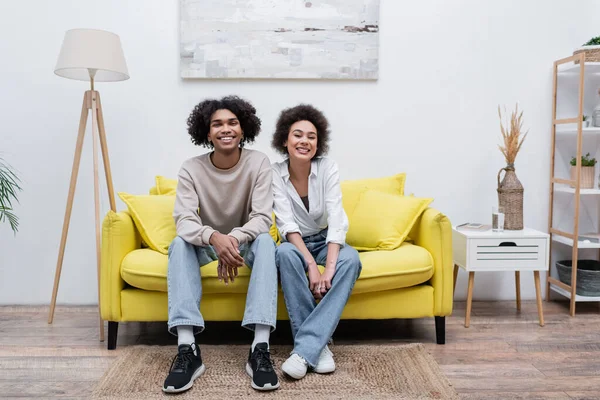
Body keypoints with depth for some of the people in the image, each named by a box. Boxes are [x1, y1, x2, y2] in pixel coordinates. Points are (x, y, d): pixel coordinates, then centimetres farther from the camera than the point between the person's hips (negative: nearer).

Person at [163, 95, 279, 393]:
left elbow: (263, 218, -22)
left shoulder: (258, 163, -16)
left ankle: (260, 349, -40)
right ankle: (187, 349, -37)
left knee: (265, 240, -34)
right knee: (180, 243, -31)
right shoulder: (191, 168, -15)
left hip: (245, 241, -1)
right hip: (207, 243, 1)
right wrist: (215, 237, -48)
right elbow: (184, 221, -26)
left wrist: (234, 238, -44)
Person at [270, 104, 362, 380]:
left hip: (326, 241, 1)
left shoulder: (328, 168, -12)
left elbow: (337, 219, -21)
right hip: (296, 244, 0)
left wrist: (330, 267, -34)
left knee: (351, 259, -33)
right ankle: (319, 344, -30)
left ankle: (305, 349, -36)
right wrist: (311, 266, -33)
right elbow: (287, 225, -20)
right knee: (285, 253, -36)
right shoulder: (275, 173, -12)